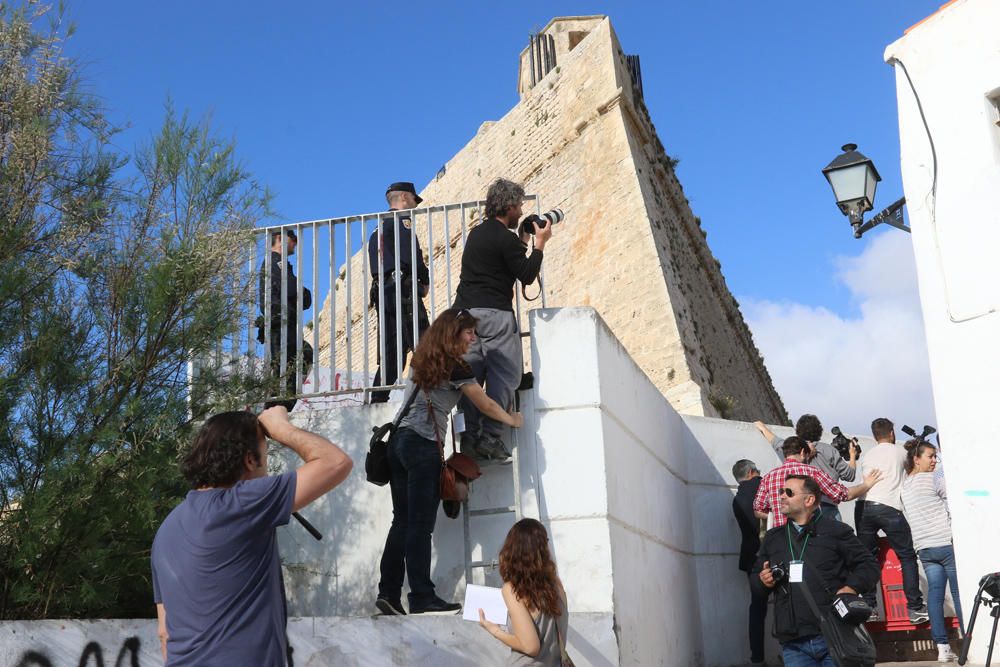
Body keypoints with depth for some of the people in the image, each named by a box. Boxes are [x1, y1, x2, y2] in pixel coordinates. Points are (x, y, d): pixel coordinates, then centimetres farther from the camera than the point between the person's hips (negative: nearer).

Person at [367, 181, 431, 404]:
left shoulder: (378, 229, 26)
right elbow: (411, 255, -15)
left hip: (381, 291, 9)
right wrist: (425, 280, 1)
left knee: (390, 353, 8)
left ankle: (377, 401, 4)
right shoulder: (402, 219, -1)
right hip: (403, 291, -9)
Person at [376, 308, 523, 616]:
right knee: (420, 525, -8)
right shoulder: (454, 366, -6)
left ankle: (388, 593, 5)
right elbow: (486, 405, 1)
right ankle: (422, 598, -7)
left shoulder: (422, 360, 16)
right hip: (424, 446, -8)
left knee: (403, 521, 7)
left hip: (399, 441, 8)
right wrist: (512, 420, 17)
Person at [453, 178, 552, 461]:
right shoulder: (505, 239, -8)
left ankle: (470, 435, -1)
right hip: (494, 313, -8)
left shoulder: (476, 233, 18)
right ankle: (490, 436, -11)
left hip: (465, 310, 8)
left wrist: (523, 242, 26)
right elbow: (527, 275, -6)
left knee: (470, 374, 4)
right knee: (504, 375, -4)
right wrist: (539, 244, 3)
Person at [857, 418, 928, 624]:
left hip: (865, 507, 4)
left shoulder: (866, 456, 21)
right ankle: (914, 607, 0)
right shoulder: (899, 451, 13)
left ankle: (869, 606, 5)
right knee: (907, 557, 4)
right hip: (889, 508, -4)